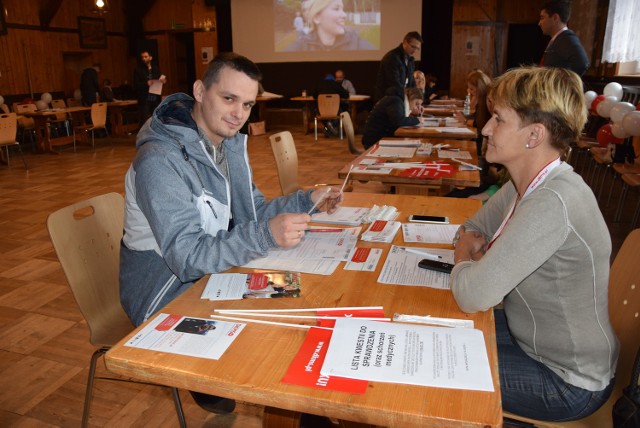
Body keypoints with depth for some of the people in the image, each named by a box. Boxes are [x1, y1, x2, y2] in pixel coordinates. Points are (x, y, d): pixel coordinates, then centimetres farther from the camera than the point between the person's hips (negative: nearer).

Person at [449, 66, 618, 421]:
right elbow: (472, 230, 9)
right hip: (532, 337, 8)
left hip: (567, 382, -7)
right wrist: (470, 245, -14)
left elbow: (472, 297, -35)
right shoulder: (528, 184, -5)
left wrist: (464, 259, -14)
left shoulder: (553, 204, -33)